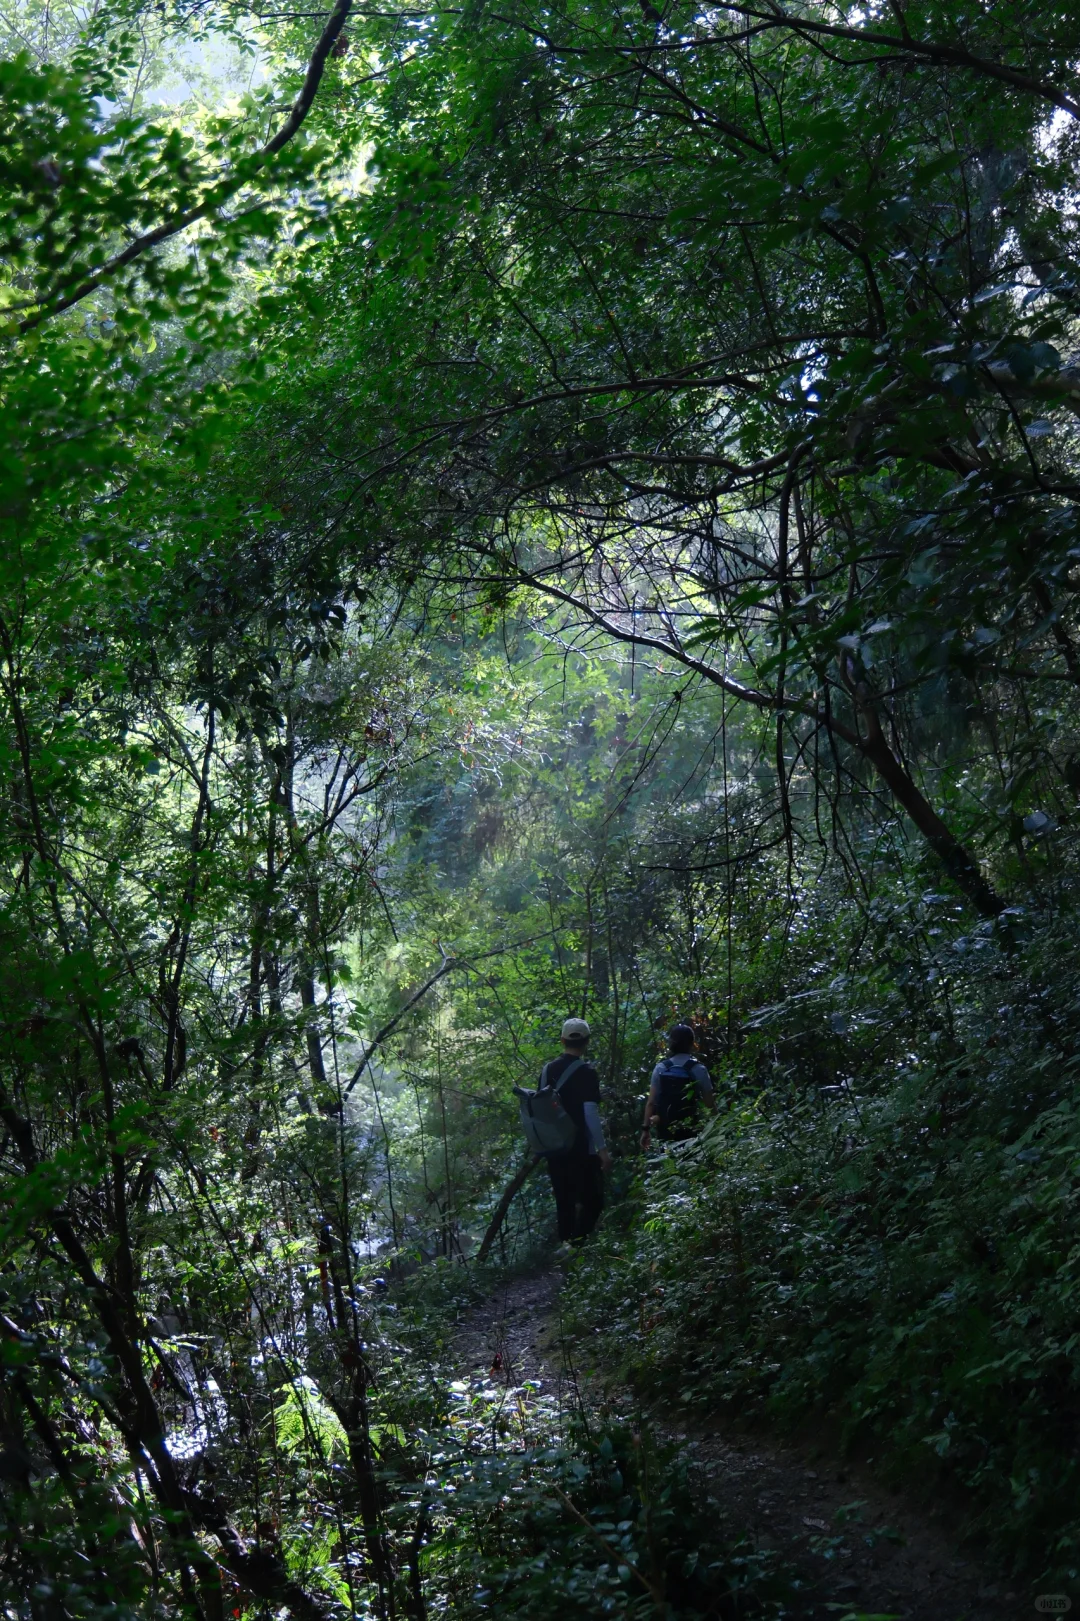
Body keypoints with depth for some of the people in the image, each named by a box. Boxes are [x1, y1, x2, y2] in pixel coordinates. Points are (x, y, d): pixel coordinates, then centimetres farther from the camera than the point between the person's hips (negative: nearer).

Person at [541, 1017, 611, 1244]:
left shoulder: (548, 1070, 7)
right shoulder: (586, 1072, -12)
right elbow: (590, 1113, -17)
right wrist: (602, 1148, -13)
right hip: (581, 1149, -6)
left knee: (564, 1201, 13)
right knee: (592, 1200, -1)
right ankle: (577, 1241, -15)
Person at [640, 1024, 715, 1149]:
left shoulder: (661, 1068, 0)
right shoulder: (697, 1069, -7)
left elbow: (651, 1102, -1)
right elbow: (709, 1103, -5)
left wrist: (646, 1129, 5)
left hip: (665, 1130, 3)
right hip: (689, 1131, -3)